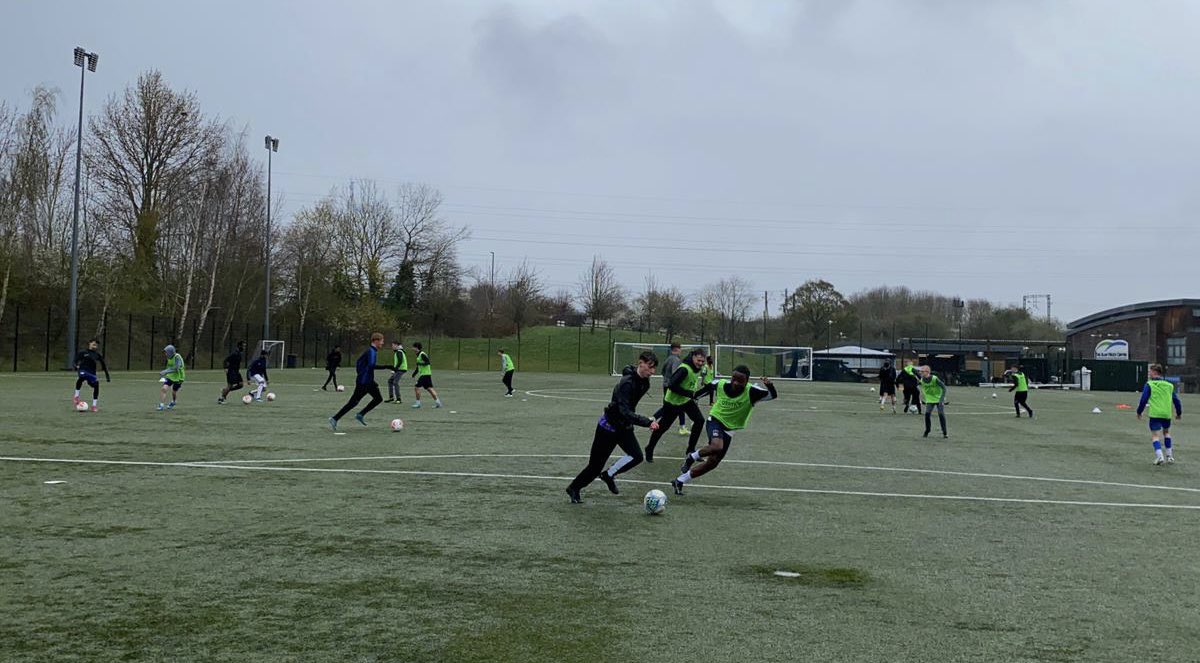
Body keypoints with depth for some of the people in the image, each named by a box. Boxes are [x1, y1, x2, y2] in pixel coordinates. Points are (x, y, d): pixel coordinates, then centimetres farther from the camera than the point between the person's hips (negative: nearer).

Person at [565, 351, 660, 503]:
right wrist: (647, 422, -42)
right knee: (596, 464, 3)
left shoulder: (644, 382, -4)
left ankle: (608, 475, 5)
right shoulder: (627, 382, -28)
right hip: (609, 426, -7)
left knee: (636, 456, -15)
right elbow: (625, 412, -36)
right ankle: (574, 488, 25)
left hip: (624, 426, 7)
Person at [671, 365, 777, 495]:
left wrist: (769, 385, -47)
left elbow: (773, 395, -26)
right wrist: (695, 395, 24)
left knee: (712, 462, 5)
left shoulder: (752, 392, -19)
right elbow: (709, 387, 9)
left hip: (729, 429, 2)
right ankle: (692, 457, -6)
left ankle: (679, 481, 21)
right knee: (717, 447, -35)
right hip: (715, 420, -2)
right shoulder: (720, 384, -13)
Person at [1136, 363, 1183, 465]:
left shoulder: (1149, 384, -2)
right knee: (1166, 432, 25)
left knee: (1155, 435, -1)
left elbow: (1143, 399, -6)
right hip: (1167, 414, 5)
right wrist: (1179, 413, 28)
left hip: (1155, 414, -5)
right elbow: (1176, 400, 16)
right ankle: (1169, 456, 24)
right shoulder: (1169, 385, 12)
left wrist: (1139, 412, 5)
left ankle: (1159, 456, -18)